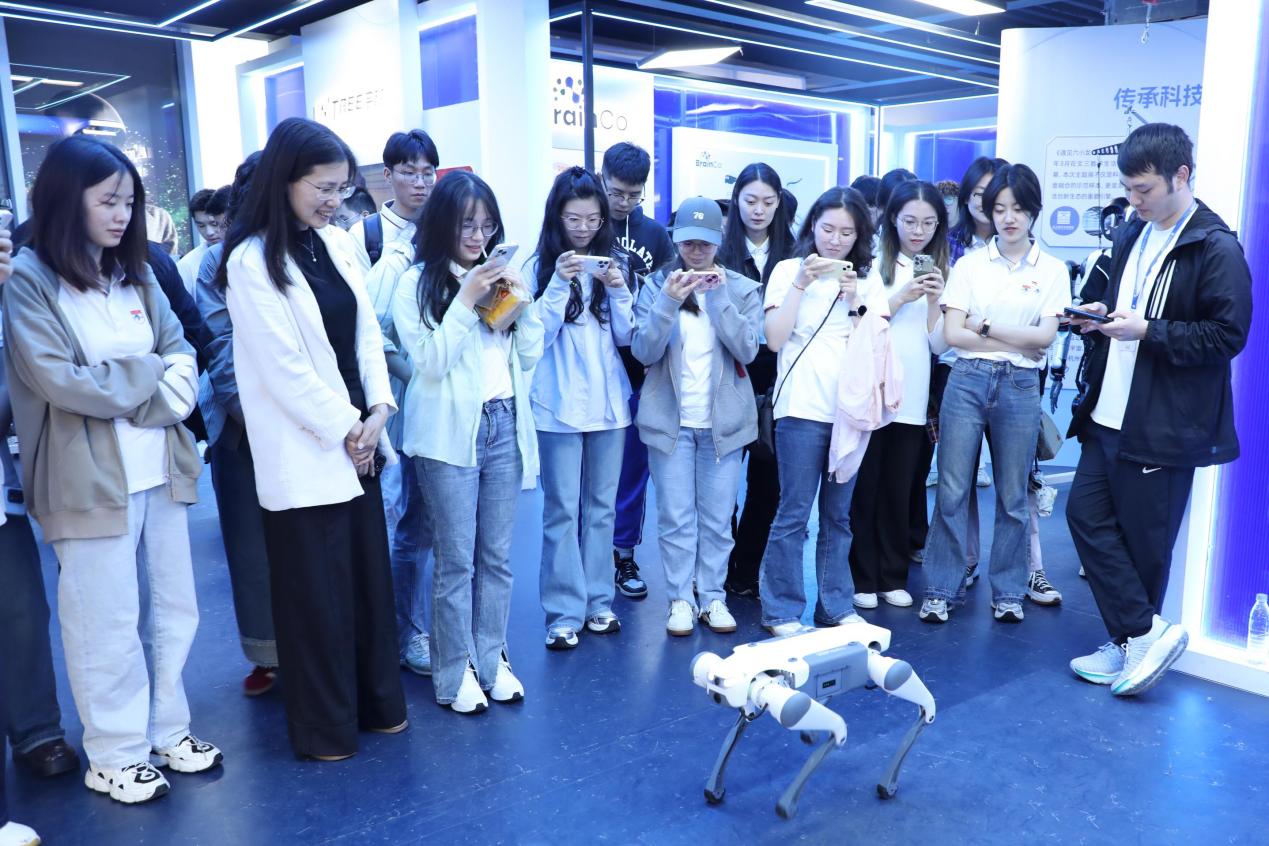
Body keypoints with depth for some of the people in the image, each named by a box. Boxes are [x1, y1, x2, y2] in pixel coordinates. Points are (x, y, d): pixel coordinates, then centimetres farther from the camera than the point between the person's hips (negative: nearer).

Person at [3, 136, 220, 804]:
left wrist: (152, 387, -14)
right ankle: (114, 755, 21)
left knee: (170, 608, 13)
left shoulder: (135, 275, 13)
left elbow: (182, 357, 6)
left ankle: (166, 729, 30)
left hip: (159, 468, 6)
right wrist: (150, 376, -7)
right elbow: (58, 381, -15)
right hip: (90, 476, -6)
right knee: (108, 622, 4)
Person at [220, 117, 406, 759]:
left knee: (369, 577, 14)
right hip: (306, 452, -6)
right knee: (318, 593, 5)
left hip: (357, 440, 7)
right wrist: (345, 428, -10)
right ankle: (324, 727, 23)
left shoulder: (336, 243, 8)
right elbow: (283, 367, -16)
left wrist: (378, 411, -4)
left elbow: (367, 333, 8)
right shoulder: (252, 260, -13)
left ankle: (377, 702, 31)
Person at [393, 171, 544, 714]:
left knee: (496, 556, 10)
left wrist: (522, 303, -6)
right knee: (456, 559, 1)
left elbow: (530, 356, 9)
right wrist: (466, 301, -15)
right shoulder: (417, 283, -3)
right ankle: (455, 673, 14)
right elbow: (430, 362, -11)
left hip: (506, 425, 4)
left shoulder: (499, 275, 11)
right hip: (450, 431, -4)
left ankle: (492, 660, 23)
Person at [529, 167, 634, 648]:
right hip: (559, 405, -3)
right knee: (562, 510, -2)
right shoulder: (539, 266, -2)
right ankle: (564, 613, 5)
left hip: (609, 402, 3)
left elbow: (625, 336, 4)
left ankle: (598, 601, 21)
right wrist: (560, 283, -19)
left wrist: (618, 290, -12)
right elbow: (537, 334, -9)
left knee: (602, 506, 10)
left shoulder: (614, 262, 7)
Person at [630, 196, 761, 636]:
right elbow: (644, 351, -8)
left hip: (723, 420, 1)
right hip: (670, 419, 0)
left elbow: (747, 350, -9)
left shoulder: (742, 288, 3)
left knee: (717, 517, 6)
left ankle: (713, 596, 20)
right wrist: (669, 301, -20)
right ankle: (679, 599, 16)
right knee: (675, 516, 4)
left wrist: (720, 297, -17)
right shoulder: (657, 285, 2)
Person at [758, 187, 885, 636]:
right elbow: (775, 339, -8)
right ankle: (782, 611, 10)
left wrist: (853, 299, -9)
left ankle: (836, 606, 22)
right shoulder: (789, 270, 2)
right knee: (794, 513, -1)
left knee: (839, 515, 11)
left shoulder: (867, 281, 12)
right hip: (802, 408, -3)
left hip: (851, 409, 4)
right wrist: (801, 284, -13)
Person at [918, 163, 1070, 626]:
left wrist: (985, 326, -9)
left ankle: (1008, 591, 22)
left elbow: (1046, 335, -4)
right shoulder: (969, 265, 4)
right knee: (952, 490, 0)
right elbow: (952, 333, -3)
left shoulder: (1052, 270, 6)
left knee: (1012, 496, 8)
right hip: (967, 380, 0)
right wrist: (1018, 343, -6)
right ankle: (941, 588, 11)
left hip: (1020, 387, 1)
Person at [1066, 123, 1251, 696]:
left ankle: (1132, 641, 18)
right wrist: (1103, 313, 2)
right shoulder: (1133, 236, 12)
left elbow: (1228, 335, -14)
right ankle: (1145, 634, 14)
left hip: (1163, 424, -8)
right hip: (1109, 412, 8)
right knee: (1087, 513, 5)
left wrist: (1147, 331, -21)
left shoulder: (1216, 248, -11)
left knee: (1144, 539, 2)